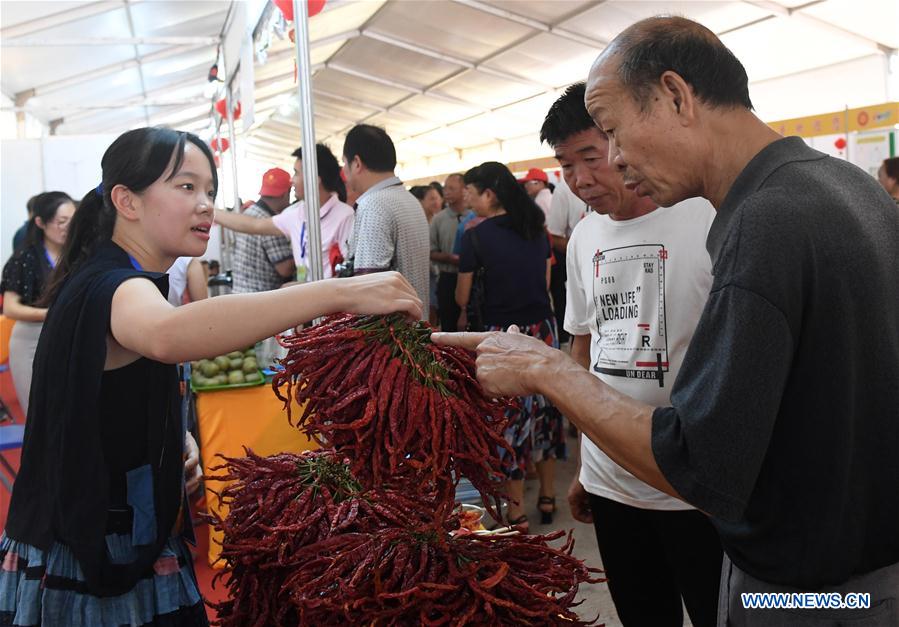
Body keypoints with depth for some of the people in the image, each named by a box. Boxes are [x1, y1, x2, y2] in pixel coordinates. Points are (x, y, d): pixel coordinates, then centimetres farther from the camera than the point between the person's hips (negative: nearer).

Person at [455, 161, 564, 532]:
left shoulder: (476, 237, -10)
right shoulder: (537, 229, 6)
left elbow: (462, 297, -4)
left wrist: (464, 314, 17)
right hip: (543, 330, 6)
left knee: (509, 416, 3)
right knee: (544, 408, 15)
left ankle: (517, 512, 12)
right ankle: (547, 497, 29)